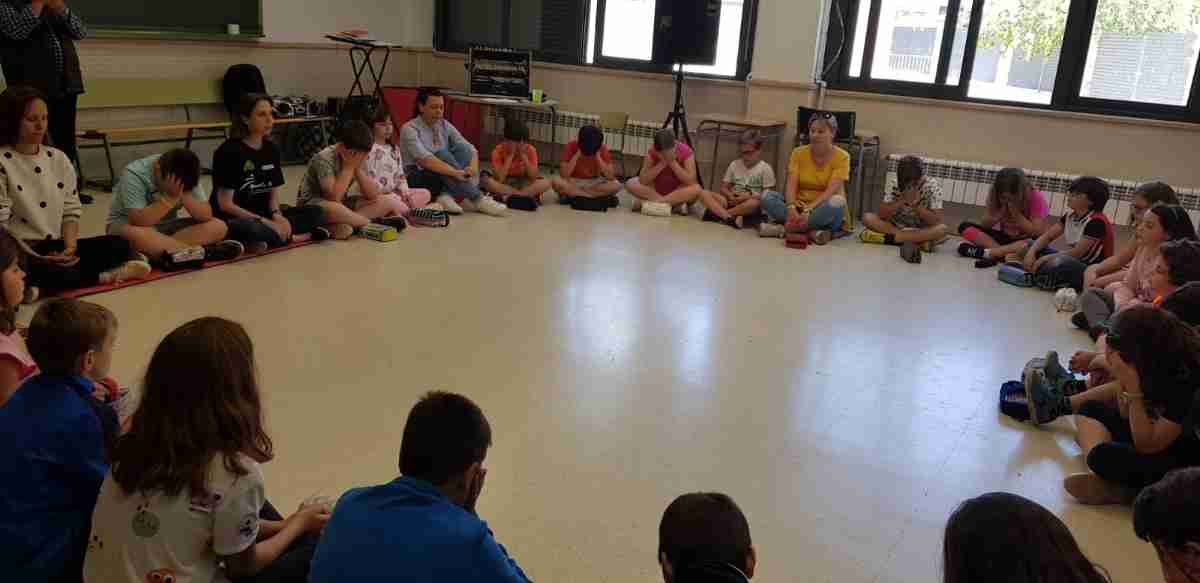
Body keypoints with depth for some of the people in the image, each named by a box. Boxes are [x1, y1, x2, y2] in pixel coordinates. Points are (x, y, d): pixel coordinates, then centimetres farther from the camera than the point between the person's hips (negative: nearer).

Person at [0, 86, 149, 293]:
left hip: (55, 247, 5)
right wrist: (37, 258, -20)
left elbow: (71, 211, 10)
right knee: (60, 274, -34)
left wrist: (70, 248, -8)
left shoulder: (58, 159, 9)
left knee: (119, 246, -14)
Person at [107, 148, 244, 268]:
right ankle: (201, 252, -34)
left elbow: (206, 216, -17)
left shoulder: (185, 177, -10)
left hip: (165, 226, 5)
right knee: (136, 234, -43)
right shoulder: (134, 175, -24)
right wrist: (170, 198, -35)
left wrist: (183, 196, -32)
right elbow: (138, 221, -33)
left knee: (218, 226, -18)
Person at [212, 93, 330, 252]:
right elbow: (225, 204, -15)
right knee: (250, 228, -40)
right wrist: (264, 222, -21)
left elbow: (273, 193, 8)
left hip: (263, 217, 6)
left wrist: (277, 215, -14)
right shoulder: (229, 152, -14)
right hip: (233, 220, -6)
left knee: (315, 213, -7)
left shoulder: (271, 149, 6)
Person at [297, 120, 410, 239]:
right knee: (333, 209, -44)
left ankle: (337, 226, -24)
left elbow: (373, 195, -6)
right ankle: (376, 222, -21)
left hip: (343, 204, 8)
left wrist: (358, 169, -17)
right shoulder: (324, 159, -21)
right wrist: (349, 167, -25)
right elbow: (334, 198, -32)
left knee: (388, 201, -8)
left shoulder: (357, 158, -1)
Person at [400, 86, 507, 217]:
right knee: (442, 154, -30)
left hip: (444, 178, 5)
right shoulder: (409, 129, -12)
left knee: (462, 148, -16)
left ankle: (447, 195, -30)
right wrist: (455, 173, -38)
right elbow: (424, 159, -28)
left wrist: (473, 168, -26)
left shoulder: (445, 126, 5)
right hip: (416, 180, -5)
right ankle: (477, 199, -33)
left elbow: (471, 150, -4)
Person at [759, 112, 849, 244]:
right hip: (799, 205, 3)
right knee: (767, 199, -23)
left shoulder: (841, 157, -9)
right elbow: (791, 185, -11)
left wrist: (809, 210, -36)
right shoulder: (799, 153, 0)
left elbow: (830, 191, -20)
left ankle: (784, 228, -30)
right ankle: (812, 231, -33)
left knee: (836, 203, -37)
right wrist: (791, 207, -32)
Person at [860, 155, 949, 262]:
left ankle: (889, 238, -32)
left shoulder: (933, 185, -15)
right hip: (896, 225, 1)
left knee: (943, 229, -33)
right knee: (868, 218, -24)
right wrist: (902, 200, -31)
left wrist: (916, 204, -30)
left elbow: (937, 221, -20)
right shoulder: (895, 183, -12)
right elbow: (881, 215, -18)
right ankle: (919, 241, -29)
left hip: (922, 230, -1)